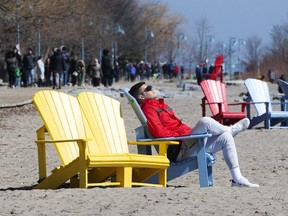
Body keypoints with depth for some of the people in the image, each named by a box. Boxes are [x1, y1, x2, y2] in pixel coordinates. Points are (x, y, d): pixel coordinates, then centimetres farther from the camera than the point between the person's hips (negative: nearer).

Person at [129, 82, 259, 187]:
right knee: (205, 121, -26)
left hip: (188, 144, 10)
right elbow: (160, 133, -18)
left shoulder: (159, 105, 26)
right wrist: (183, 134, -16)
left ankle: (237, 179, -1)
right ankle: (231, 129, 5)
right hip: (179, 151, -10)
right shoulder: (148, 109, -5)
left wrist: (191, 132, 10)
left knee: (225, 138, 1)